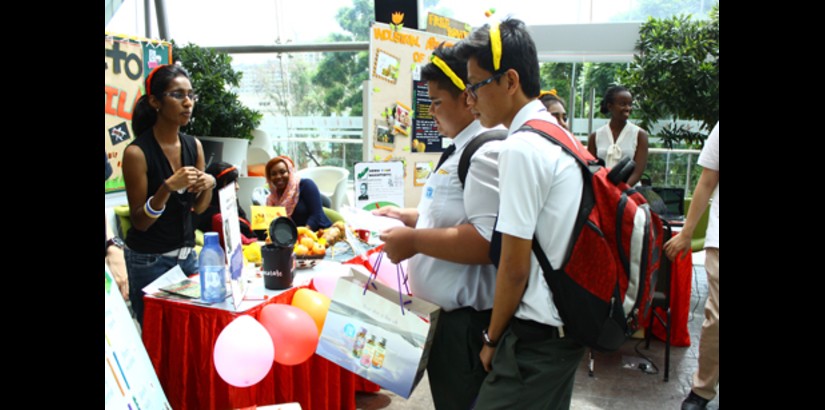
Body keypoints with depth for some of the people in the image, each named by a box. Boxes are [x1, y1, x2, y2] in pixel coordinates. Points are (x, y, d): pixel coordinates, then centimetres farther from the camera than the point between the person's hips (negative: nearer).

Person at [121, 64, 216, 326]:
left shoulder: (194, 146, 0)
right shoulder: (137, 152, -16)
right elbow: (139, 222, -13)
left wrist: (208, 185, -12)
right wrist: (168, 187, -27)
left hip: (187, 253, 5)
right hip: (148, 261, -5)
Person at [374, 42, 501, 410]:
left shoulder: (488, 151, -22)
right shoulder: (464, 146, 12)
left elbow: (488, 242, -31)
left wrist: (414, 241, -22)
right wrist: (408, 216, 13)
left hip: (468, 322, -10)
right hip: (447, 312, 10)